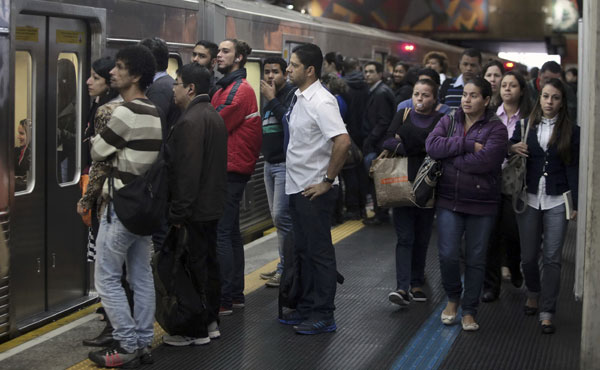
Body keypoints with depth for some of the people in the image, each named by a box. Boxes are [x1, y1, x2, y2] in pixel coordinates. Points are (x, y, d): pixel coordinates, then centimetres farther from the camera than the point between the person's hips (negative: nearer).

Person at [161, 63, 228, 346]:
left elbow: (187, 171, -24)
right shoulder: (214, 116, 14)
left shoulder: (191, 121, -19)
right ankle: (211, 322, 26)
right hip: (212, 205, 10)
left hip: (194, 209, -10)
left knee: (195, 267, -4)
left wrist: (178, 211, -22)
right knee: (209, 262, 16)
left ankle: (196, 332, 1)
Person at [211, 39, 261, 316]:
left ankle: (223, 299, -8)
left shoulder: (239, 90, -12)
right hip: (231, 169, 11)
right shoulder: (226, 88, 21)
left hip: (229, 171, -11)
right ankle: (235, 294, 21)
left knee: (220, 233, -10)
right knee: (231, 232, 14)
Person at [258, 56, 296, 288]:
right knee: (277, 216, 12)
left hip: (285, 164, -9)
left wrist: (272, 100, -19)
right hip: (269, 163, 9)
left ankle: (285, 269, -2)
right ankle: (285, 266, 20)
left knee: (281, 216, -10)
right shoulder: (266, 96, 15)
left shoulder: (292, 94, -10)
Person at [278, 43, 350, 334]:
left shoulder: (321, 102, -18)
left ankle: (323, 316, 7)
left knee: (319, 252, -1)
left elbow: (343, 142, -29)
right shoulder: (299, 98, 11)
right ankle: (306, 308, 28)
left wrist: (327, 181, -22)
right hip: (296, 188, 10)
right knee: (303, 251, 17)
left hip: (314, 190, -9)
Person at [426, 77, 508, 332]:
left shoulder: (496, 128, -5)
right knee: (447, 255, -4)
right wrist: (467, 145, -18)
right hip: (449, 199, 2)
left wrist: (449, 157, -12)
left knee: (476, 260, 7)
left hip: (482, 204, -2)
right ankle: (453, 298, 23)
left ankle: (469, 311, 21)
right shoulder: (448, 122, 7)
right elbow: (432, 145, -11)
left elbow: (485, 160, -21)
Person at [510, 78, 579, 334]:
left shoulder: (571, 131, 1)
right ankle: (533, 293, 35)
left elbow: (573, 168, 1)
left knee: (552, 258, -1)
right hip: (529, 198, 2)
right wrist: (512, 148, -13)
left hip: (557, 202, -2)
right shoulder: (525, 126, 6)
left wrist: (575, 204, -4)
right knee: (528, 256, 7)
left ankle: (547, 312, 6)